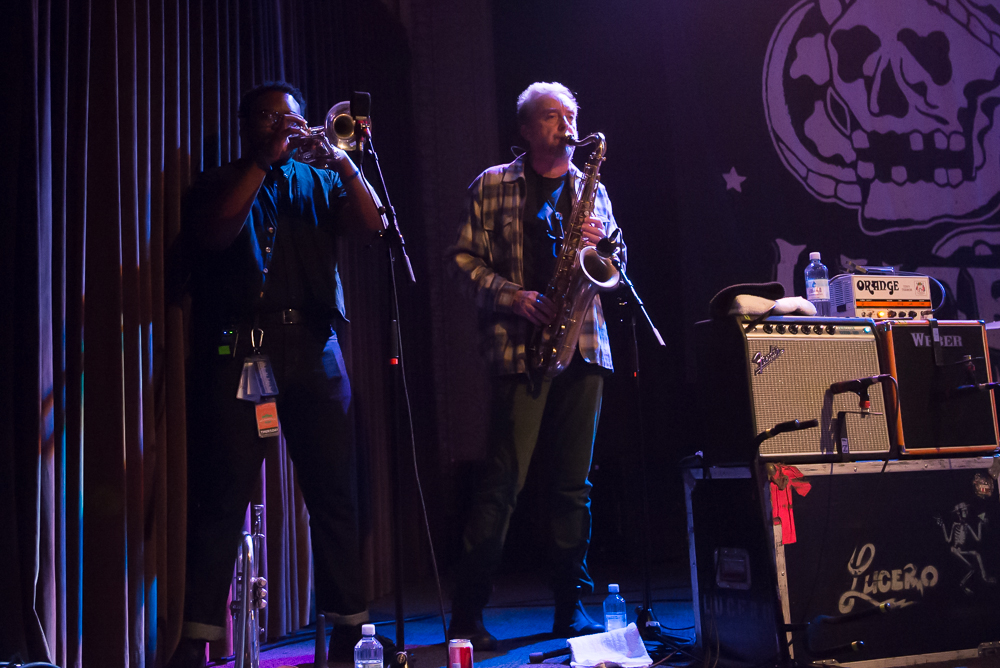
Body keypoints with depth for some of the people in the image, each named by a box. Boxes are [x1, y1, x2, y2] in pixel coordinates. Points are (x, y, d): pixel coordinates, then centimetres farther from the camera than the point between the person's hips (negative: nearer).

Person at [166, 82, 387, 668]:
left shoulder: (318, 183, 21)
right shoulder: (221, 184, 14)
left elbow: (371, 224, 5)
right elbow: (215, 234, -7)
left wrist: (342, 161, -5)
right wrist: (264, 161, -5)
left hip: (313, 347, 2)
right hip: (237, 349, -2)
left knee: (335, 488, 1)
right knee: (224, 493, -5)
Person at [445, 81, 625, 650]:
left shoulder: (591, 189, 19)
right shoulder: (494, 186, 7)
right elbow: (464, 260, 1)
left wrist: (603, 242, -4)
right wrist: (512, 295, -13)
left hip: (583, 346, 4)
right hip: (520, 347, -4)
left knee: (573, 481, 6)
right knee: (505, 480, -8)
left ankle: (572, 607, 16)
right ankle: (468, 613, 2)